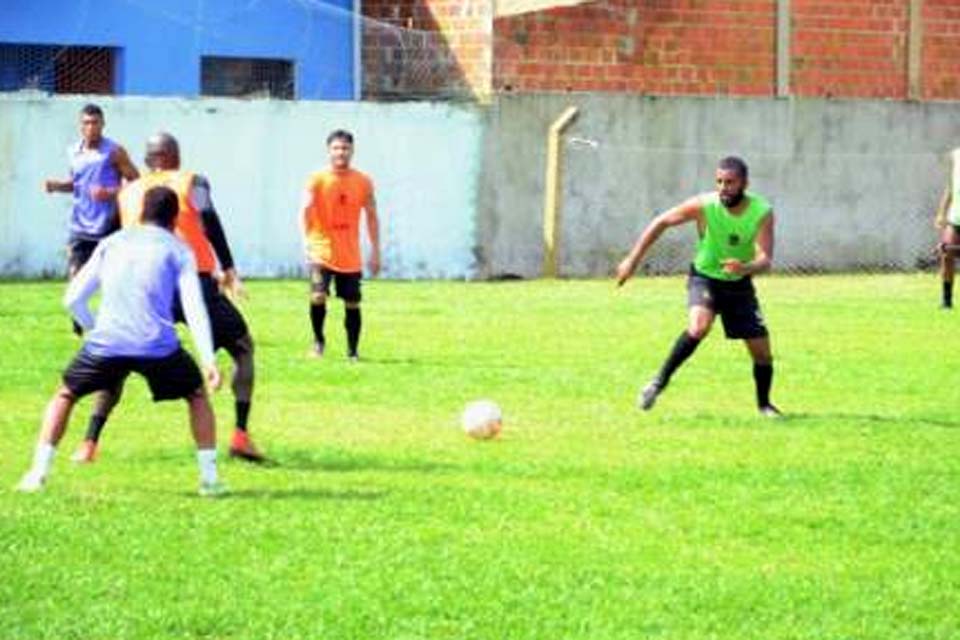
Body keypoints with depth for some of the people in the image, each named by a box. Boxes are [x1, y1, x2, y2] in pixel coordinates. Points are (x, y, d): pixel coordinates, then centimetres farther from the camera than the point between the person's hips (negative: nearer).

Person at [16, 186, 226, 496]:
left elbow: (73, 298, 18)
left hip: (106, 343, 1)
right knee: (197, 395, 22)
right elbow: (194, 307, -1)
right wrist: (208, 359, -6)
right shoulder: (177, 250, 12)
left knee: (65, 395, 22)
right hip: (158, 346, -1)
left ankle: (38, 473, 9)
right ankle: (209, 478, 13)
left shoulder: (111, 243, 20)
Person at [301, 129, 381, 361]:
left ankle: (353, 351, 18)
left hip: (350, 256, 3)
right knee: (318, 296, -20)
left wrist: (375, 251, 7)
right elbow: (306, 211, -15)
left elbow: (371, 216, 9)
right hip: (322, 251, -3)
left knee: (352, 303, 5)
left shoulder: (363, 183, 2)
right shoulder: (317, 180, -6)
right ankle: (318, 340, 3)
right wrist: (306, 240, -31)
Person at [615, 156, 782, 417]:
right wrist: (632, 260, -11)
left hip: (739, 284, 2)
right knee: (699, 327, -33)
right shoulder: (704, 206, -22)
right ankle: (660, 381, -19)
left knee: (762, 351, 1)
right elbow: (661, 222, -11)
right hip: (704, 278, -2)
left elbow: (765, 259, -28)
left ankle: (764, 404, 28)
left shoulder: (762, 212, -21)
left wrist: (746, 268, -52)